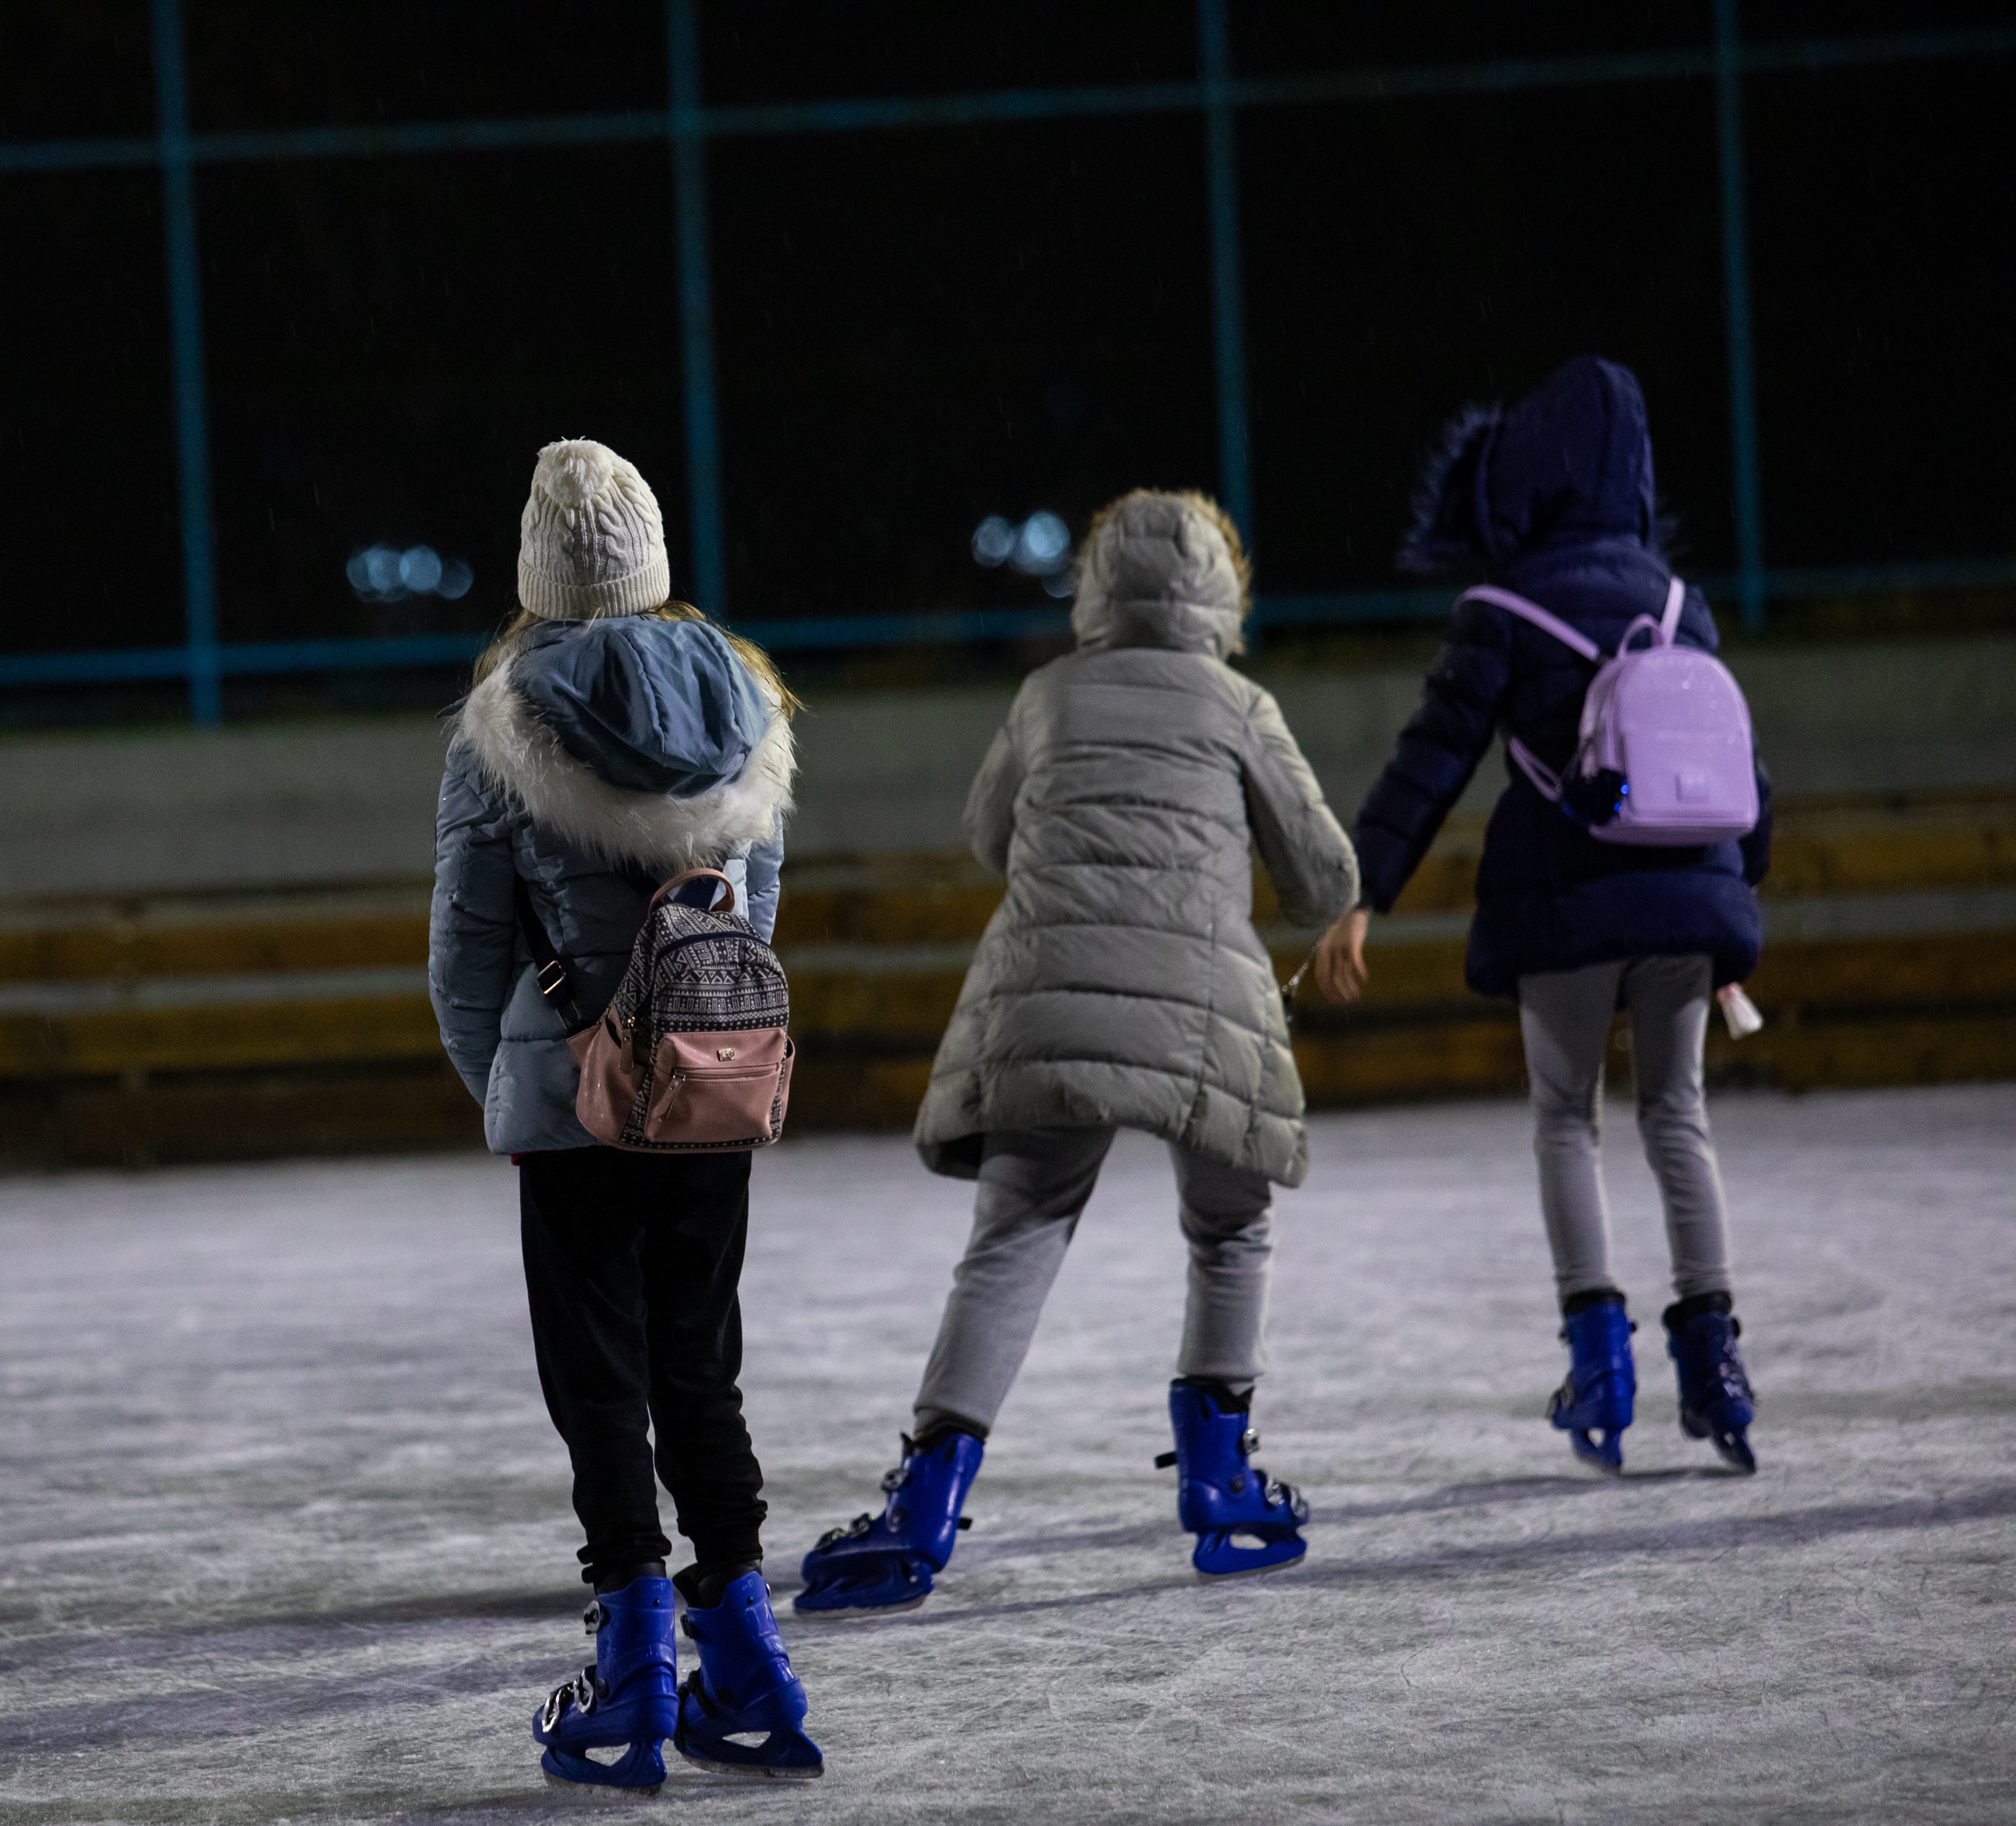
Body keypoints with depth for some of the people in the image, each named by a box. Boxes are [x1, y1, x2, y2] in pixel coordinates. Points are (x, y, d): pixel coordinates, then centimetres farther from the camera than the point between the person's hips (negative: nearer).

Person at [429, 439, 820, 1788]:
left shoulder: (503, 730, -10)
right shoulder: (745, 704, 2)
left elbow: (467, 945, -3)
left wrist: (493, 1082, 13)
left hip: (573, 1098, -4)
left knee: (601, 1380, 3)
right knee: (700, 1369, 14)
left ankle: (637, 1677, 3)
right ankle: (745, 1664, 13)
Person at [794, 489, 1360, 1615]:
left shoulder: (1051, 696, 19)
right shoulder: (1238, 709, 12)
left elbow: (990, 835, 36)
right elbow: (1326, 885, 15)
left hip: (1045, 1008, 1)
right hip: (1199, 1012, -1)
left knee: (1011, 1251, -2)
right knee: (1232, 1237, 21)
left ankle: (924, 1516, -15)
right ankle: (1222, 1488, 19)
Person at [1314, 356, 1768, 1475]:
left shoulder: (1507, 610, -6)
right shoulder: (1674, 598, 9)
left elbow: (1435, 758, -9)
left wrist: (1359, 895, -7)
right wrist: (1739, 886, 26)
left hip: (1566, 900, -4)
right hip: (1689, 893, 4)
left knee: (1567, 1119, 11)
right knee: (1675, 1113, 14)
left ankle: (1597, 1342, -1)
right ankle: (1709, 1346, 6)